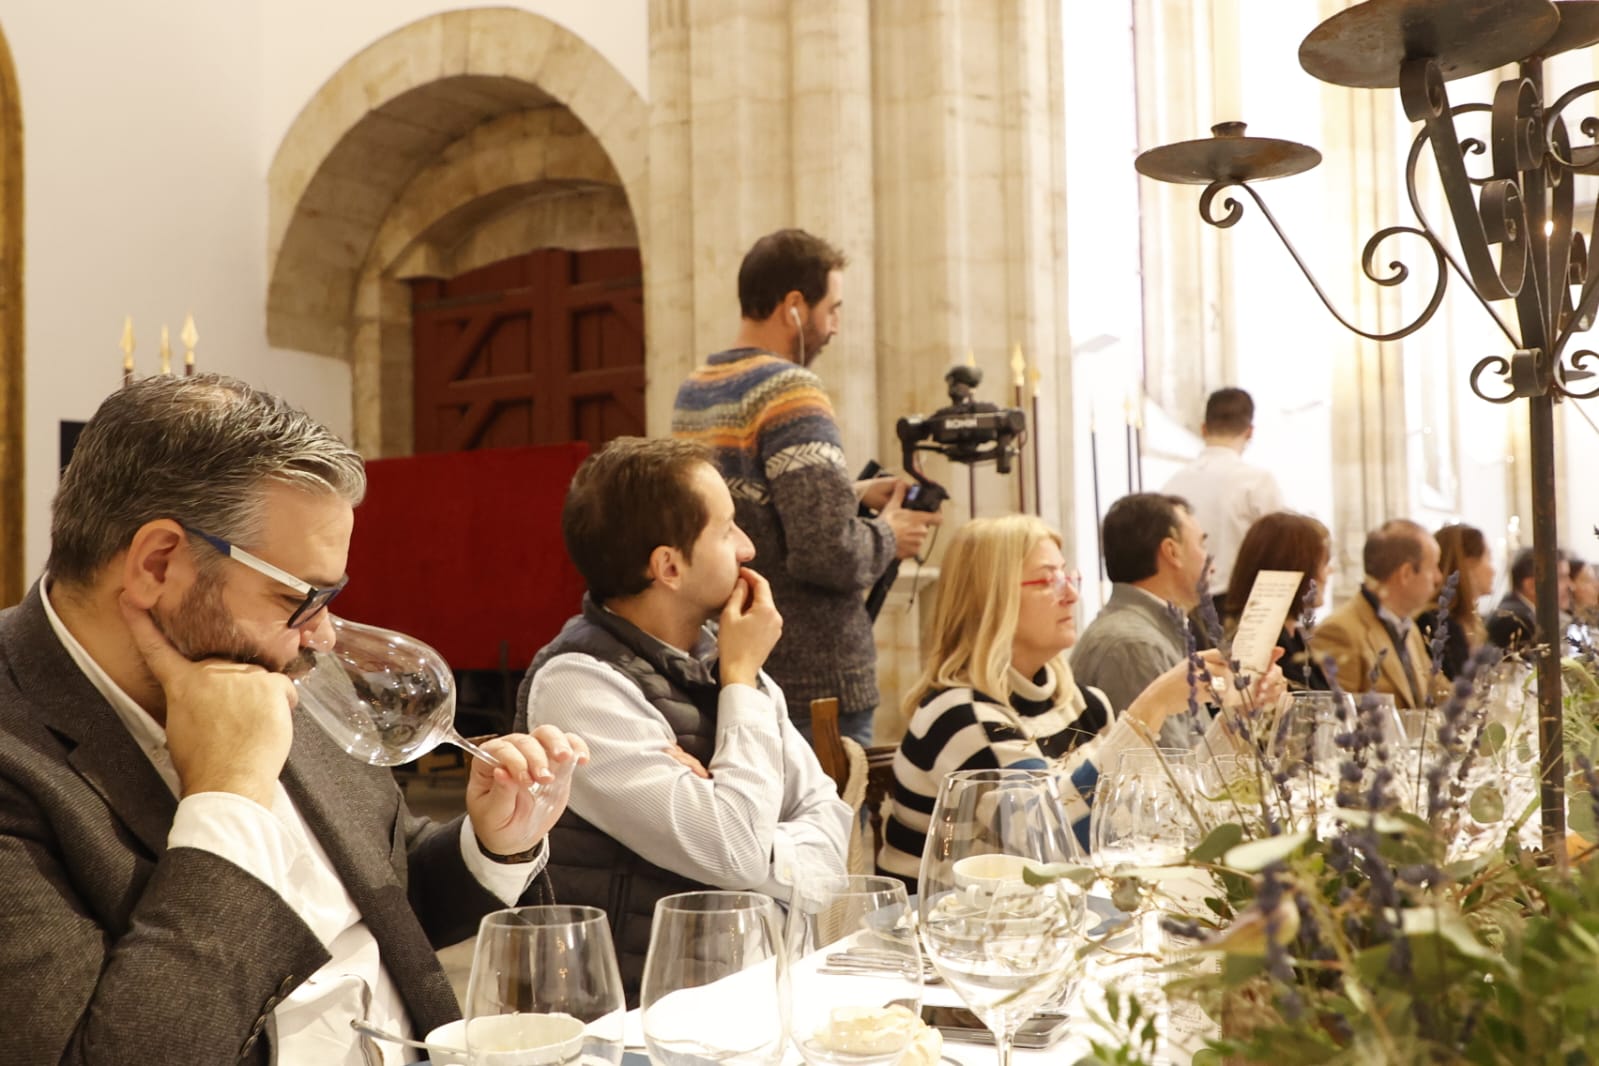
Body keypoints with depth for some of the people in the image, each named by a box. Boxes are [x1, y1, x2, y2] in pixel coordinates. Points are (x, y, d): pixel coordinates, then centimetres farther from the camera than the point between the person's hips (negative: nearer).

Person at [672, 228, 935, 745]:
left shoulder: (692, 392, 9)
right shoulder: (790, 391, -17)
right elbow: (829, 555, -24)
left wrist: (853, 494, 14)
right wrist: (889, 537, -5)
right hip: (812, 684, -8)